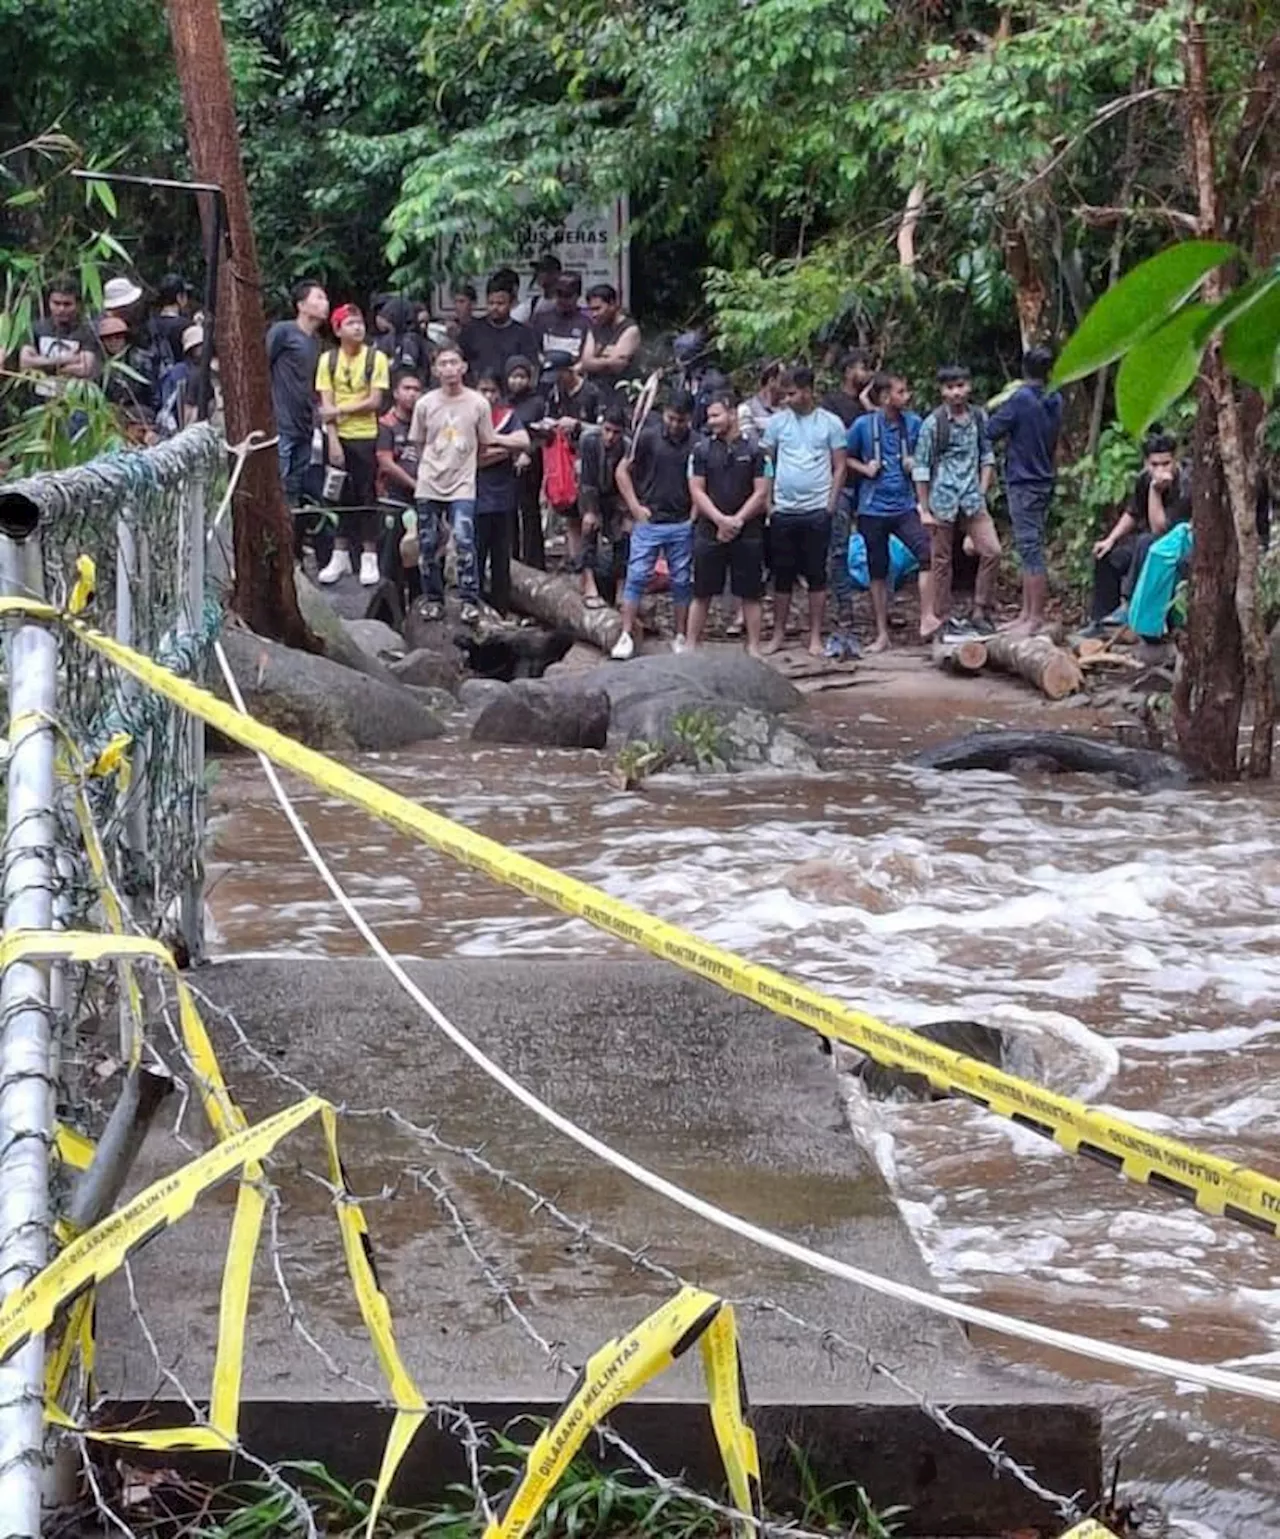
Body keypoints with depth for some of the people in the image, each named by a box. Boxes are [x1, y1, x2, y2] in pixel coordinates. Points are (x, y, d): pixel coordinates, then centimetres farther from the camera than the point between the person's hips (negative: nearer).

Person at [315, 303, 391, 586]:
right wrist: (333, 441, -9)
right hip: (339, 437, 2)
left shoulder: (376, 358, -2)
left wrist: (339, 410, -8)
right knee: (341, 496, 6)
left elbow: (375, 402, -7)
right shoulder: (328, 359, 3)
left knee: (367, 496, 1)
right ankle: (340, 556, 15)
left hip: (366, 437, -2)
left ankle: (369, 559, 6)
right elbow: (326, 405, -1)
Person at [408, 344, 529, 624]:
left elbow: (486, 443, 9)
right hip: (428, 486, 2)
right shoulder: (425, 404, 2)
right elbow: (419, 445, 13)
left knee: (464, 542, -15)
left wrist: (461, 464, 9)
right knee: (427, 546, 4)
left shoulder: (478, 403, -1)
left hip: (462, 487, -2)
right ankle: (433, 600, 17)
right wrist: (431, 468, 11)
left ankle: (470, 601, -8)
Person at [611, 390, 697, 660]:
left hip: (682, 525, 2)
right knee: (636, 578, -3)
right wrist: (635, 506, -2)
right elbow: (623, 471, 4)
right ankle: (626, 636, 0)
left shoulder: (696, 445, 0)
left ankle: (681, 637, 17)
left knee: (682, 582, 7)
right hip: (648, 522, -1)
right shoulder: (648, 438, -3)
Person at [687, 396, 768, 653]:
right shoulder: (701, 449, 6)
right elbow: (696, 490, 0)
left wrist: (737, 520, -11)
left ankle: (754, 648, 10)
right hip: (709, 532, 1)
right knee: (701, 593, 5)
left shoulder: (754, 450, 3)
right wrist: (721, 520, -12)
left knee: (750, 594, 4)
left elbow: (761, 492, -1)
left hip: (747, 533, -1)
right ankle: (691, 646, 11)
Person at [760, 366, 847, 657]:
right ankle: (778, 634, 16)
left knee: (816, 575, 4)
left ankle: (815, 637, 10)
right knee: (782, 575, 7)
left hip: (816, 511, -2)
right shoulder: (777, 422, 4)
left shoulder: (831, 423, -1)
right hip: (783, 510, 2)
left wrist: (830, 505, -5)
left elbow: (839, 467, 2)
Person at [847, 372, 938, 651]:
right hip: (873, 509, -1)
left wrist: (915, 463, -2)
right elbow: (846, 458, 7)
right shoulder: (863, 425, -4)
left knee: (927, 552, -21)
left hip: (905, 505, 1)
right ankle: (882, 635, 14)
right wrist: (864, 468, -10)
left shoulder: (913, 423, 2)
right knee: (877, 572, 6)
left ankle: (927, 618, -16)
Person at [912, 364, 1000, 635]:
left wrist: (982, 490, 3)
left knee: (992, 551, -8)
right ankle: (942, 621, 12)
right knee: (941, 561, 3)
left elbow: (987, 456, 15)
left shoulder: (979, 417, 5)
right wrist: (924, 510, -6)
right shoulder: (934, 423, -6)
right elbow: (920, 467, -4)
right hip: (942, 500, -3)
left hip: (972, 499, 3)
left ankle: (980, 611, 5)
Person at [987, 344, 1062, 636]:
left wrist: (999, 409, 7)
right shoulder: (1055, 402, 8)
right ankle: (1026, 614, 18)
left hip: (1024, 483, -8)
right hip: (1045, 479, 8)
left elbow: (992, 431, -12)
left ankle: (1036, 618, -4)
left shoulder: (1021, 399, -15)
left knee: (1030, 550, -6)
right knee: (1030, 550, 13)